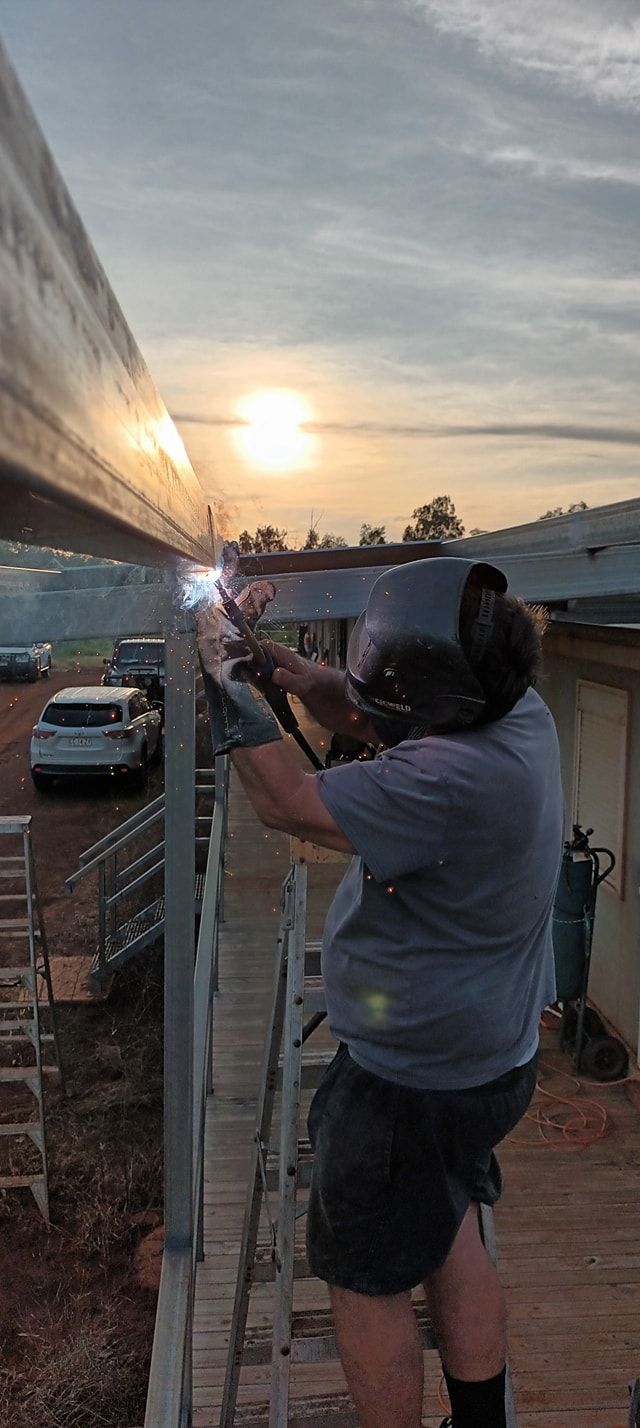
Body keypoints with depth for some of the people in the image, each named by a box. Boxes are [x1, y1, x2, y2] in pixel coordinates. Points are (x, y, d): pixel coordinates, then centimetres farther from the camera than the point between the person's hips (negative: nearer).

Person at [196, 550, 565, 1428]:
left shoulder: (452, 779, -37)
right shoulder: (518, 710, -7)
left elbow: (288, 804, -28)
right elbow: (374, 728, 7)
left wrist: (229, 681, -17)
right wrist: (306, 680, -10)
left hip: (416, 1083, -10)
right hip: (486, 1056, 10)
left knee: (368, 1278, 14)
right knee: (446, 1235, 29)